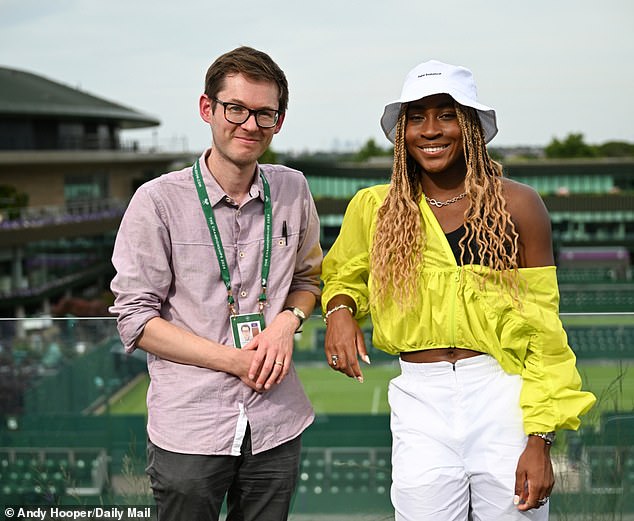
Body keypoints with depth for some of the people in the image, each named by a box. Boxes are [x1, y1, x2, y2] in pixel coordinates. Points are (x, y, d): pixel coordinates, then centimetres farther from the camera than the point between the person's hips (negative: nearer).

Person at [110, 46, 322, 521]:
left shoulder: (293, 190, 4)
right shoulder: (160, 200, -8)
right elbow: (135, 319, -7)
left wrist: (287, 321, -5)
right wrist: (235, 361, -14)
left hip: (276, 426, 4)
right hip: (190, 429, -3)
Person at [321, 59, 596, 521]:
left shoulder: (517, 205, -2)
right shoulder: (374, 208, 4)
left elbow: (543, 331, -2)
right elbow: (344, 277, 23)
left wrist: (540, 440, -8)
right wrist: (340, 309, -1)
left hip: (503, 396, -1)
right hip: (420, 404, 2)